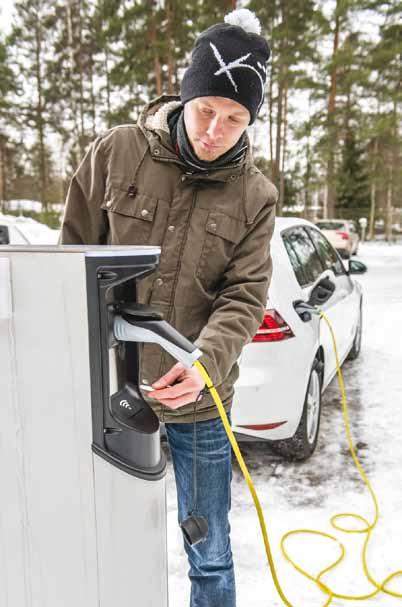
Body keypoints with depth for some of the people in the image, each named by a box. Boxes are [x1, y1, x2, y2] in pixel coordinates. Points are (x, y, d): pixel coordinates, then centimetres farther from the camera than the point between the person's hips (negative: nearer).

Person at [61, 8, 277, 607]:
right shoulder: (116, 152, -4)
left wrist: (205, 362, -26)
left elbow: (244, 298, -7)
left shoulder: (256, 195, -2)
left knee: (210, 557, 17)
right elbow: (75, 257, 1)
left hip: (198, 402, 0)